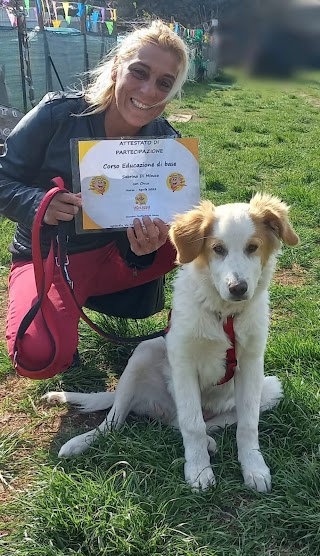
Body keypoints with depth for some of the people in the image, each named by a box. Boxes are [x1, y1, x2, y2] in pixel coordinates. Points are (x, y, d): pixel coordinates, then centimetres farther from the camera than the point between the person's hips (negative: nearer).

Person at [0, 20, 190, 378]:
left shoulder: (167, 143, -9)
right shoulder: (58, 113, -17)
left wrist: (143, 247, -34)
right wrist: (39, 205, -33)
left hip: (112, 254, 4)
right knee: (40, 355, -31)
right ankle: (66, 306, 7)